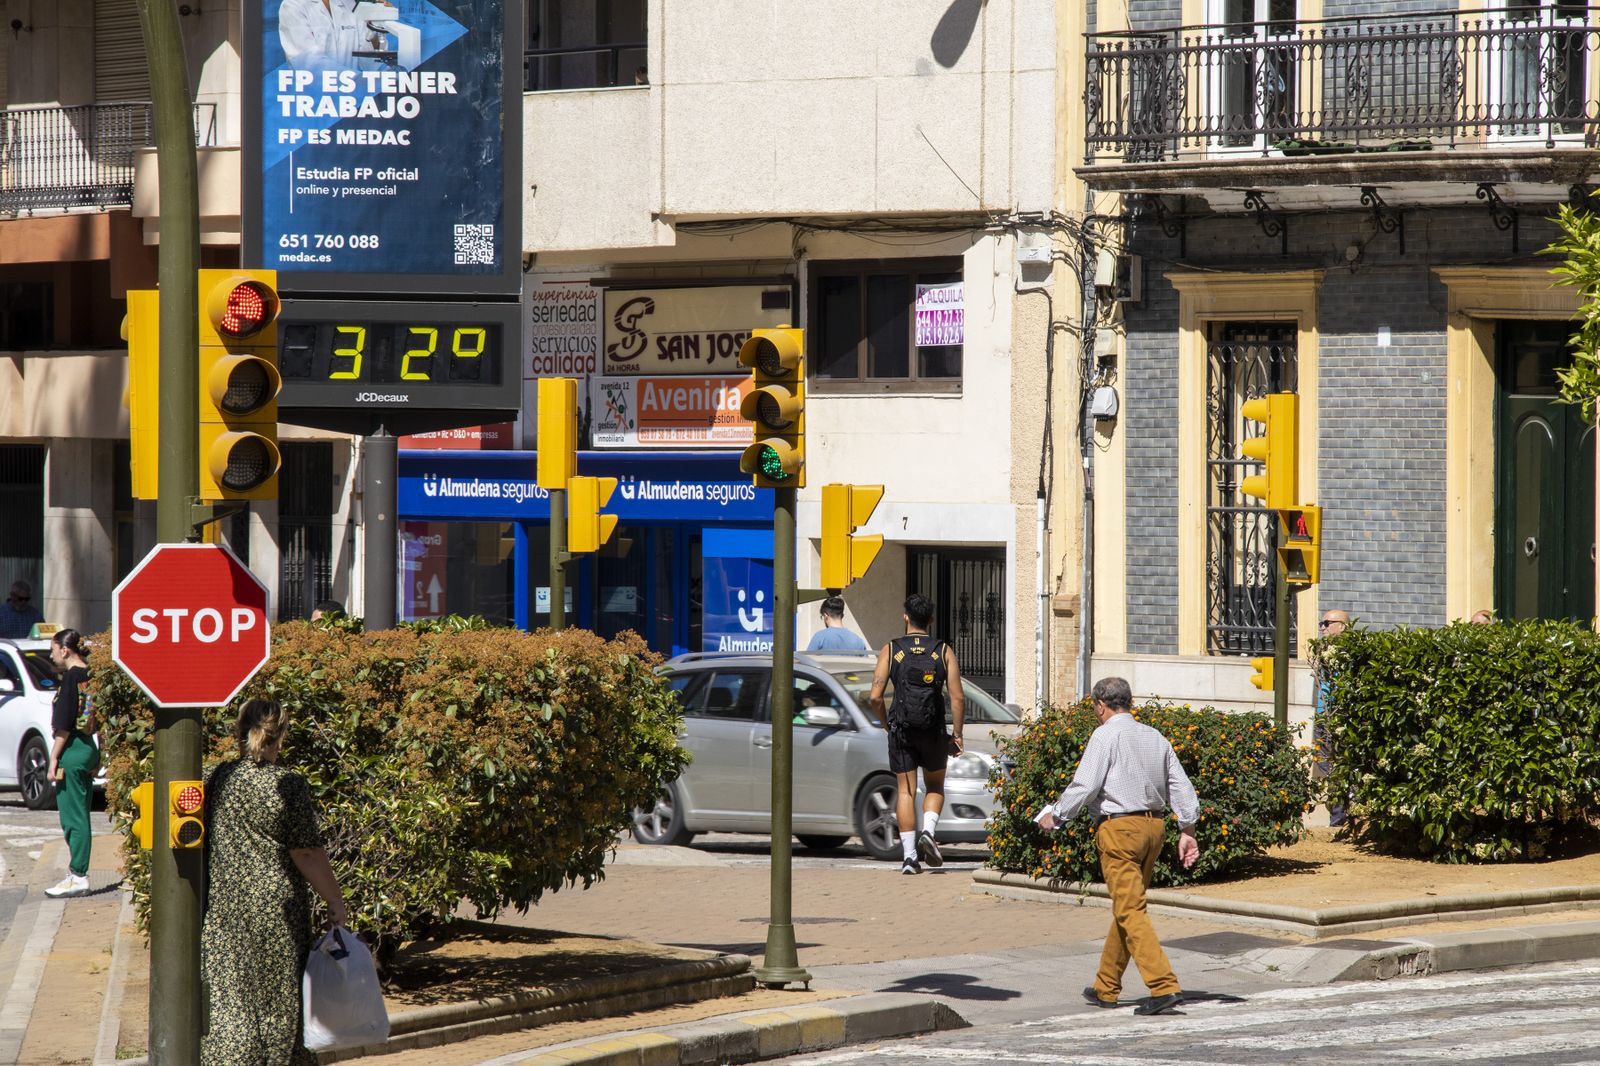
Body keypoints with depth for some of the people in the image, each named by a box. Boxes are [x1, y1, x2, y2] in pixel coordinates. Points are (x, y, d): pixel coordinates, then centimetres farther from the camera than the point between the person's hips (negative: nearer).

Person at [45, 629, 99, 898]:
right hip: (89, 749, 9)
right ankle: (78, 873, 16)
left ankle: (78, 877, -6)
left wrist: (54, 758, -14)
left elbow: (64, 724, -17)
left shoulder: (71, 677, -13)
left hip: (72, 752, -9)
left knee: (72, 817, -6)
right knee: (80, 817, 13)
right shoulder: (90, 676, 10)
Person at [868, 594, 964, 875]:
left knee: (906, 791, 6)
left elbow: (875, 697, -7)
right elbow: (957, 698, -6)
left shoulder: (890, 650, -1)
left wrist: (885, 724, 9)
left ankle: (909, 854, -1)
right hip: (934, 731, 0)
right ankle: (928, 831, -7)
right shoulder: (944, 652, 0)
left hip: (901, 732, 0)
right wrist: (957, 734, 3)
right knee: (935, 787, 18)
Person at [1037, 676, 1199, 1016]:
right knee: (1125, 908, 16)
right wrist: (1187, 830, 13)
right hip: (1154, 826, 8)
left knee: (1130, 911, -9)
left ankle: (1164, 986, -20)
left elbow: (1084, 785, -11)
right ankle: (1106, 988, 24)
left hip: (1119, 828, -8)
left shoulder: (1105, 736, -8)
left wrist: (1055, 816, 2)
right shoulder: (1154, 738, 14)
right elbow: (1180, 785, 11)